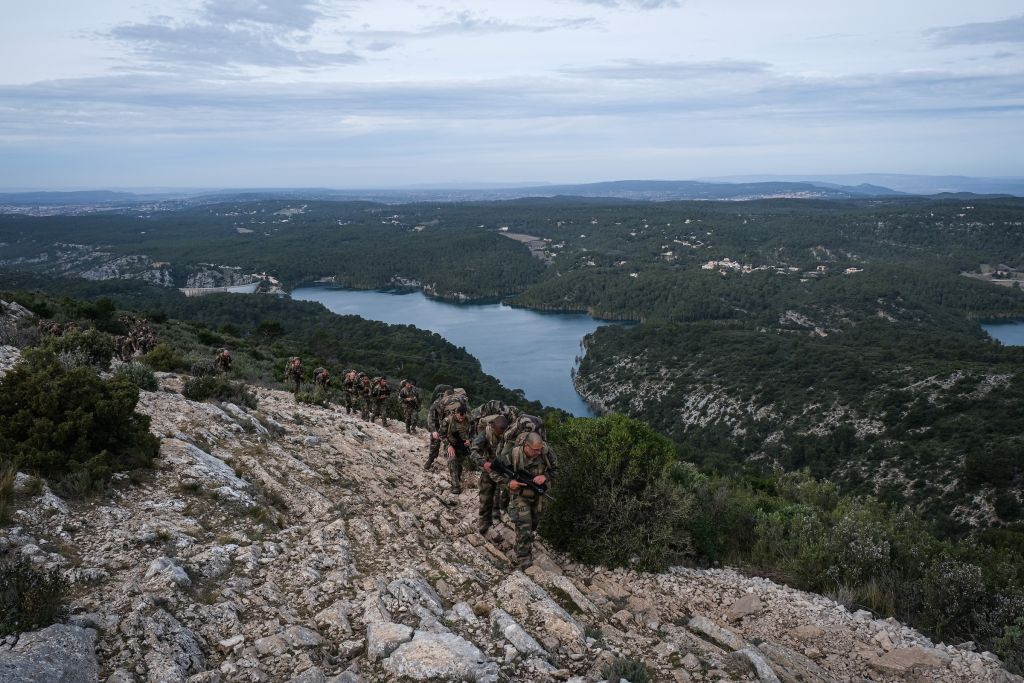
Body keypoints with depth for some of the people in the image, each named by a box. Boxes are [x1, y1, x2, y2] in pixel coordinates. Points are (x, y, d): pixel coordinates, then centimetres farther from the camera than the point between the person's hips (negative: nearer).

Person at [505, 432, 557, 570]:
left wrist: (545, 476, -24)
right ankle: (523, 557, 7)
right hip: (520, 494, -4)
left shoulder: (545, 452, -22)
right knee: (524, 526, -11)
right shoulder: (514, 455, -29)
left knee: (534, 523, 24)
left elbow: (555, 468, -5)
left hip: (538, 495, 4)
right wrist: (510, 483, -33)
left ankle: (526, 543, 53)